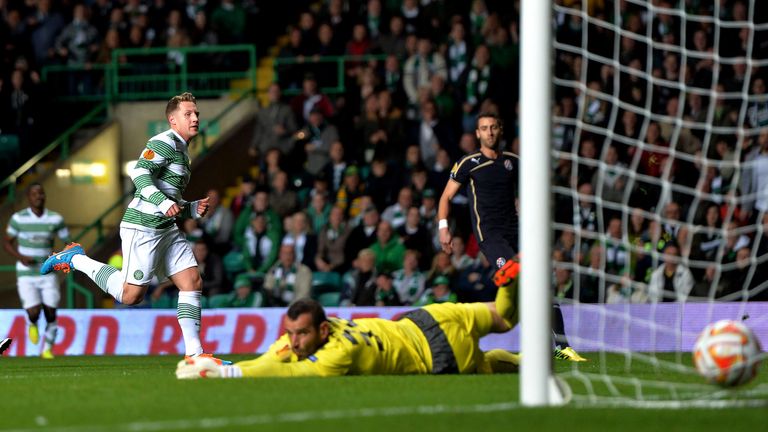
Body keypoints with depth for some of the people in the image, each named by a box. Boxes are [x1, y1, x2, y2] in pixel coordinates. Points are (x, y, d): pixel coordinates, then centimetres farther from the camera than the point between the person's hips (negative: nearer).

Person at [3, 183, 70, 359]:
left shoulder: (55, 219, -1)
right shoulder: (18, 218, -5)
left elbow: (68, 242, 7)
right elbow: (7, 242, 4)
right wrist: (20, 257, -14)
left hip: (47, 274, 2)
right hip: (26, 274, -2)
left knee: (51, 314, -1)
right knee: (34, 313, -15)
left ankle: (47, 349, 20)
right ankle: (32, 324, 23)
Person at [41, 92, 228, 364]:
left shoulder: (182, 150, 22)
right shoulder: (164, 143, -9)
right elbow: (140, 173, -24)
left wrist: (193, 210, 13)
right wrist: (162, 202, -33)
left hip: (166, 229, 10)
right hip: (143, 227, -10)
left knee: (193, 282, -2)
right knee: (131, 295, -7)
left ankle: (194, 353, -3)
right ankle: (76, 259, 10)